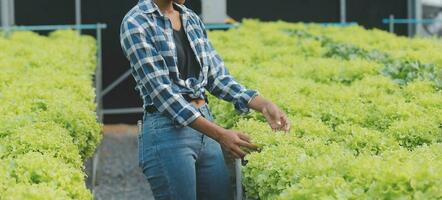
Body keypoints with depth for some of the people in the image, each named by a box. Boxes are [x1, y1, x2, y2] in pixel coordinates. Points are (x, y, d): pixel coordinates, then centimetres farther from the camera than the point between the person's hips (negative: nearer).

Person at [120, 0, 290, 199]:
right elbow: (161, 90, -18)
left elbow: (217, 75, 10)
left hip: (205, 126, 7)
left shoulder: (191, 19, 10)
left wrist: (264, 105, -5)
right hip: (167, 132, -7)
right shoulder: (136, 23, -11)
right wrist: (219, 134, -24)